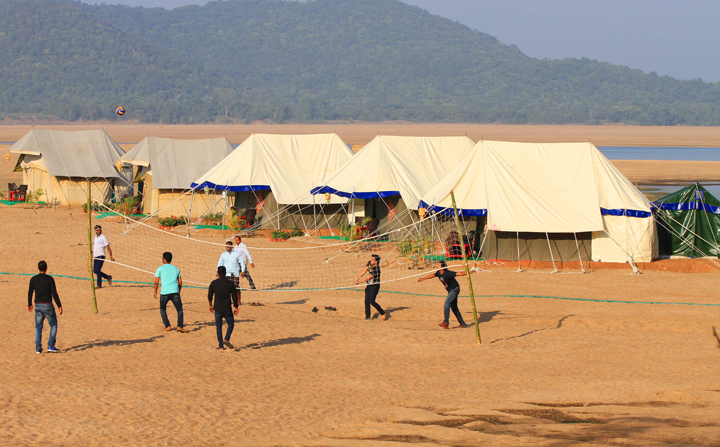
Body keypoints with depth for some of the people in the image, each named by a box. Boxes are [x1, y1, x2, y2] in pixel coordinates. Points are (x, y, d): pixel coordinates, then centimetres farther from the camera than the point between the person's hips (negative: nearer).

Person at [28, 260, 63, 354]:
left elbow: (30, 293, 10)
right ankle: (51, 346, 1)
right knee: (53, 325, 11)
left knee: (38, 327, 11)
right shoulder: (49, 279, -7)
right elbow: (54, 293, -10)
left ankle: (38, 348, 4)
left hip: (38, 305, 3)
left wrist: (29, 304, 25)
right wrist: (59, 306, -5)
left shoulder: (33, 279, 3)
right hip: (48, 305, -3)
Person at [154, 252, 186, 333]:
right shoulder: (176, 269, 15)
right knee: (179, 309, 6)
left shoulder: (160, 269, 6)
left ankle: (167, 326, 10)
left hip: (164, 292, -1)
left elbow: (156, 282, 3)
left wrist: (155, 292, 16)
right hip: (175, 292, 1)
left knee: (163, 309, 19)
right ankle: (180, 326, -12)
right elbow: (180, 282, 14)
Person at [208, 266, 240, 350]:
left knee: (219, 326, 9)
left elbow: (210, 296, 4)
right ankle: (226, 339, -6)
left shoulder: (214, 283, -3)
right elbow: (234, 296, -4)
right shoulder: (230, 283, -5)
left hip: (217, 309, 1)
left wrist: (211, 305, 20)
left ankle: (221, 345, 7)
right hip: (227, 309, -1)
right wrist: (236, 307, 6)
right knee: (231, 324, 15)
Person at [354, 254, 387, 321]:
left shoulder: (376, 269, -25)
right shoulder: (370, 263, -1)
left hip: (374, 286, -8)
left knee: (372, 301, -14)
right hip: (369, 285, 8)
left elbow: (368, 278, -19)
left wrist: (359, 281, -9)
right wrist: (358, 278, -1)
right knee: (367, 301, 4)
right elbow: (364, 271, 6)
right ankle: (367, 317, 9)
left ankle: (383, 313, 1)